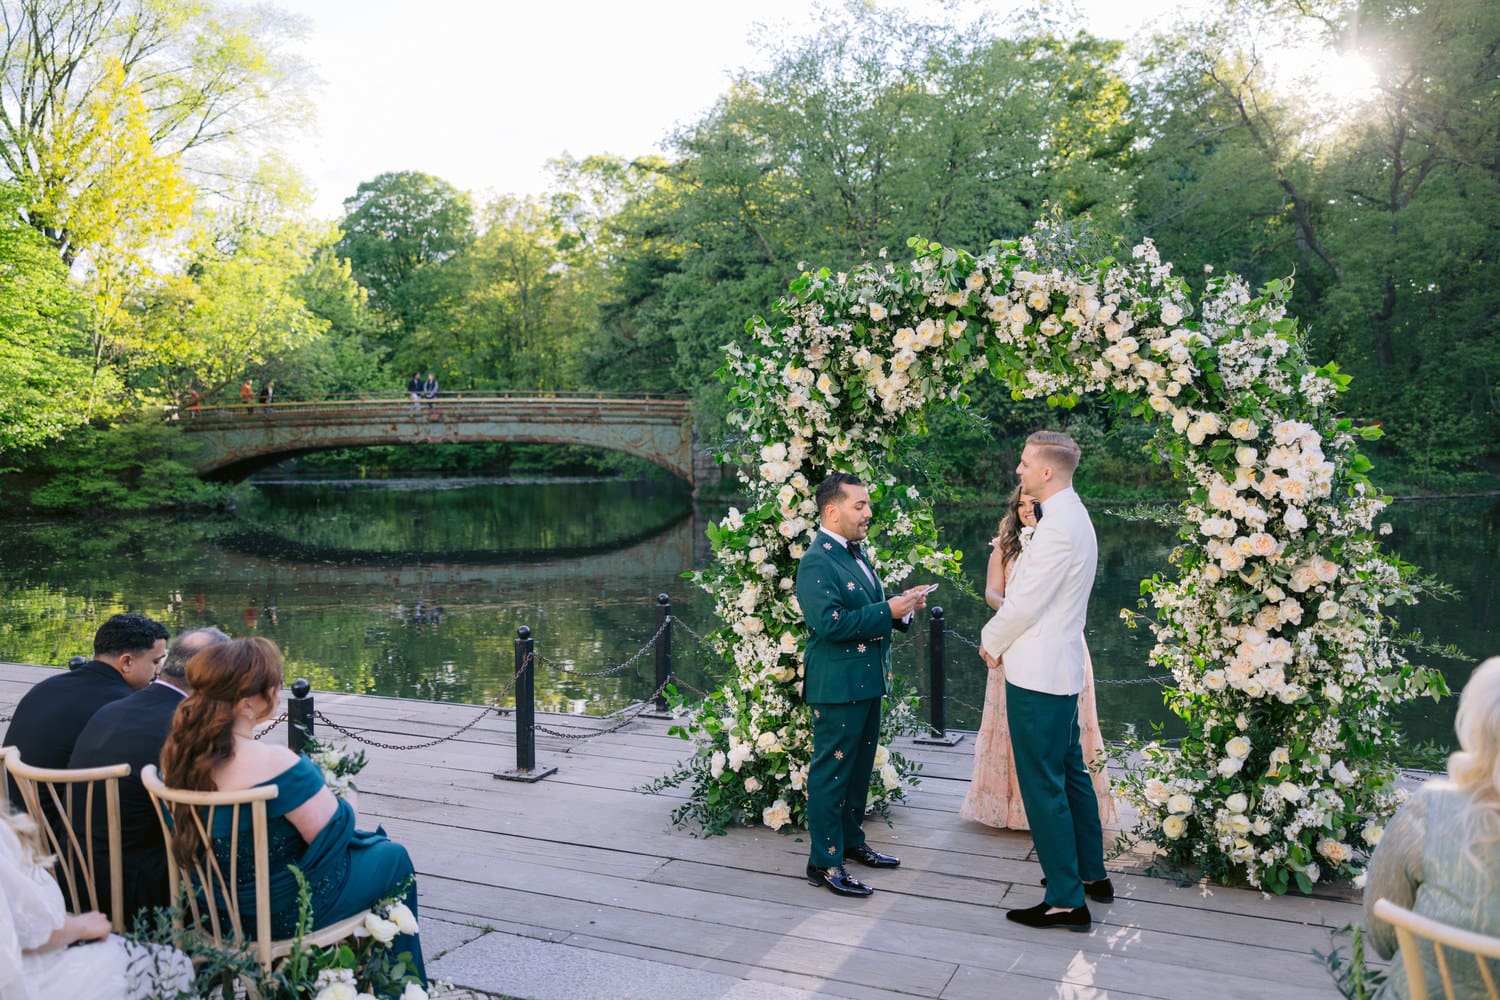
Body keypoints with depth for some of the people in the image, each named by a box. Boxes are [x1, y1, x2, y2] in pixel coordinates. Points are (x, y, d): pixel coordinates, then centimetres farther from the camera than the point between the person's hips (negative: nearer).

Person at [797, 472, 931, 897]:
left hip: (867, 682, 10)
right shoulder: (816, 562, -18)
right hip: (837, 686, -10)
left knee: (860, 766, 20)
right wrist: (889, 610, -24)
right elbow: (830, 622, -27)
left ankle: (850, 840, 35)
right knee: (831, 771, -1)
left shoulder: (855, 554, 13)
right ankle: (824, 863, 8)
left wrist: (901, 604, 1)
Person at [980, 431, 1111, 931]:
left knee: (1043, 784, -2)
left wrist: (991, 640, -3)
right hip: (1059, 668, 11)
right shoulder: (1073, 516, 12)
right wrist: (1003, 638, 10)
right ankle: (1091, 873, 34)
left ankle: (1066, 899, 7)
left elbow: (1025, 604, -20)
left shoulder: (1058, 526, -21)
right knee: (1070, 771, 20)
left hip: (1038, 673, -11)